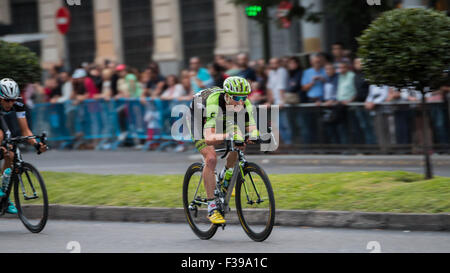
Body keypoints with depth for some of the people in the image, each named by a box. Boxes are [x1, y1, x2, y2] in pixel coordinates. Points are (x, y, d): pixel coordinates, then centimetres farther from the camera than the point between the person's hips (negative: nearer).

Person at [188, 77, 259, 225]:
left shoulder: (245, 104, -27)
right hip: (198, 117, -6)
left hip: (220, 118, 6)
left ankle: (226, 178, 10)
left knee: (240, 141, -18)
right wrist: (228, 135, -65)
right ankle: (212, 209, -17)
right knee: (211, 158, -22)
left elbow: (252, 129, -25)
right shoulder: (214, 102, -42)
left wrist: (256, 135, -48)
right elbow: (209, 139, -49)